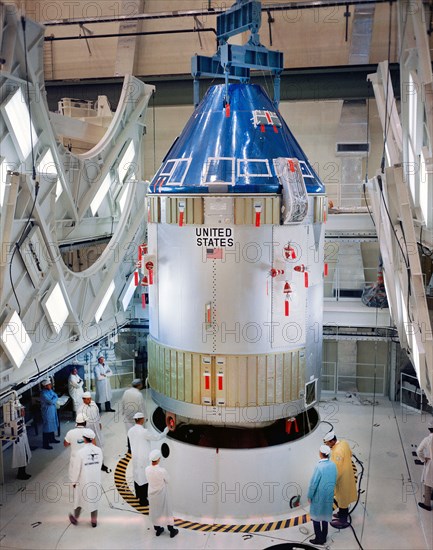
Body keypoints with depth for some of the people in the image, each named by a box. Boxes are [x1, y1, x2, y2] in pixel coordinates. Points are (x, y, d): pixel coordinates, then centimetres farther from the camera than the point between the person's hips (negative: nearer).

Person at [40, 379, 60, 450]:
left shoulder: (50, 390, 3)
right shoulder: (43, 394, -25)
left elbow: (56, 396, 3)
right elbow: (51, 402, -27)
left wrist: (53, 399, -16)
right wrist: (55, 398, -9)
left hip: (52, 411, 9)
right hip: (47, 412, -9)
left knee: (52, 425, 22)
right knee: (47, 428, -2)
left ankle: (52, 439, 39)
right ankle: (45, 444, 6)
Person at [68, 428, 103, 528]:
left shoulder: (81, 452, -23)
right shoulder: (98, 450, -11)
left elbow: (76, 468, -15)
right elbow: (100, 465, 1)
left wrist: (74, 481, 0)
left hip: (83, 481, -3)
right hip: (96, 480, 3)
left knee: (80, 498, 18)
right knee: (94, 499, 17)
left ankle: (75, 518, 37)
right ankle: (94, 521, 27)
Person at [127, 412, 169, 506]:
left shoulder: (130, 431, -2)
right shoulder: (144, 432, -24)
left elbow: (129, 445, 10)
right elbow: (157, 437, -16)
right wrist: (166, 430, -3)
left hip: (135, 457, 8)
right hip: (144, 458, -8)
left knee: (137, 475, 22)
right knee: (144, 477, 2)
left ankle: (138, 494, 42)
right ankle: (143, 500, 8)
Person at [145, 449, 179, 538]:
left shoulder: (147, 469, -20)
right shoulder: (162, 471, -33)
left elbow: (149, 480, -1)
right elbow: (166, 481, -13)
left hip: (152, 493, 4)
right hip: (162, 493, -4)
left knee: (154, 510, 22)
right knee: (167, 511, 15)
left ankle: (157, 529, 39)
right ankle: (171, 531, 29)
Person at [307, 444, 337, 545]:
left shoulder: (319, 467, -27)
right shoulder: (333, 465, -8)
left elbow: (313, 483, -20)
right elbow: (334, 481, 4)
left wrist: (309, 496, -7)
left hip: (318, 497, -6)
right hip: (329, 496, 6)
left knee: (316, 517, 10)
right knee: (325, 516, 20)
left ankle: (319, 538, 18)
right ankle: (324, 537, 32)